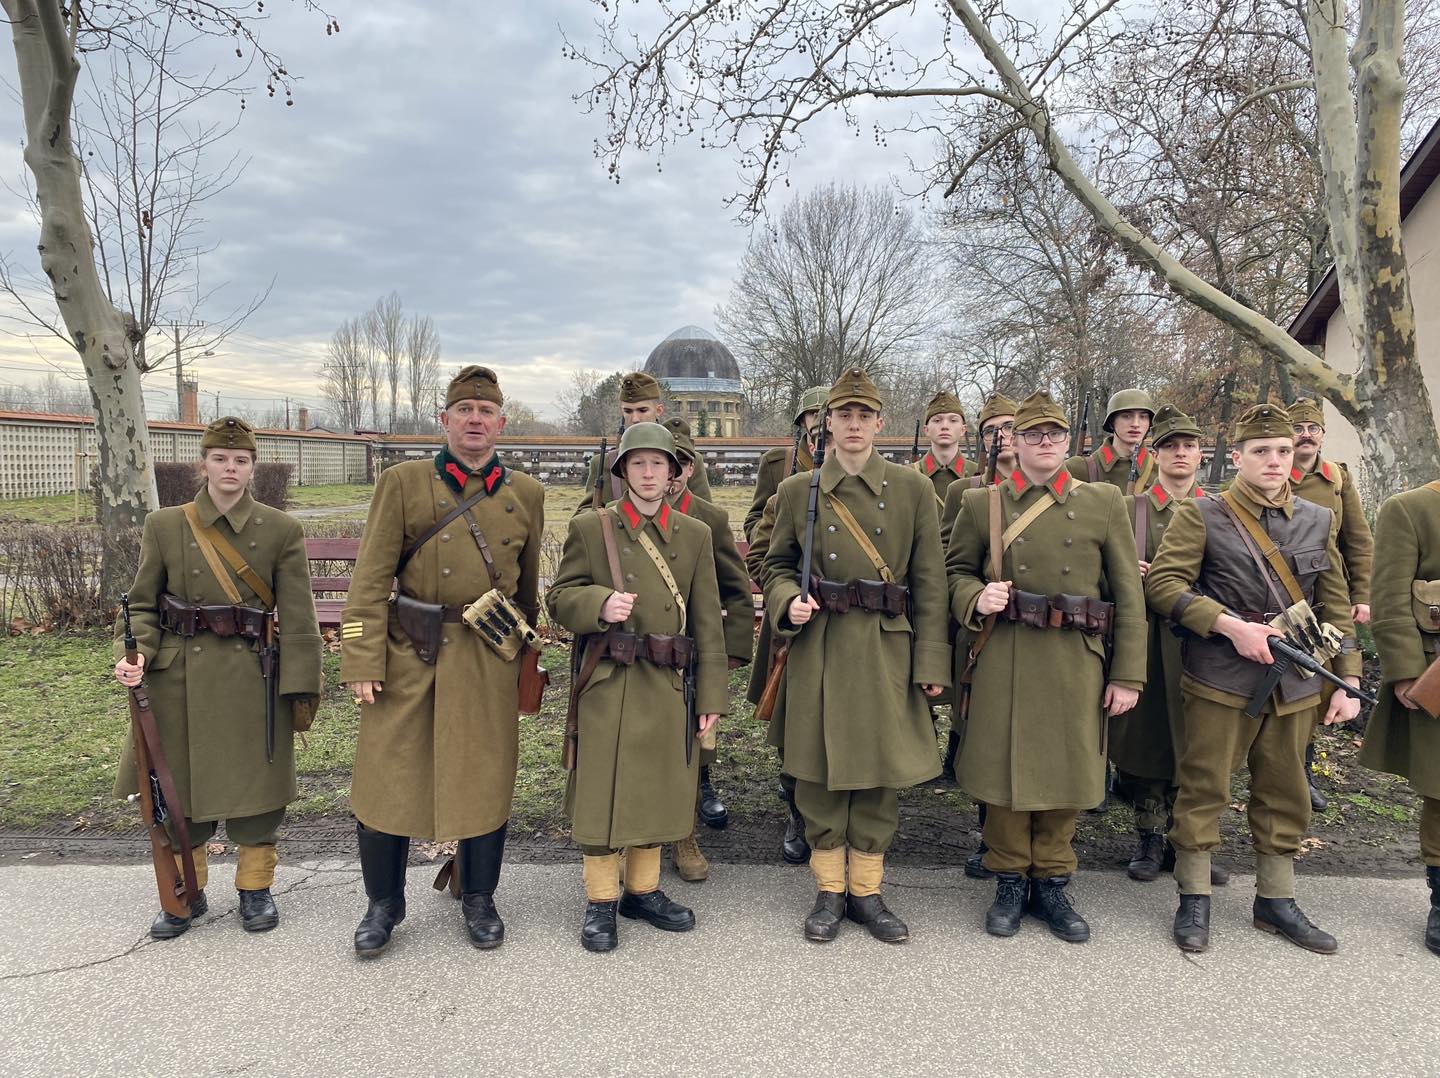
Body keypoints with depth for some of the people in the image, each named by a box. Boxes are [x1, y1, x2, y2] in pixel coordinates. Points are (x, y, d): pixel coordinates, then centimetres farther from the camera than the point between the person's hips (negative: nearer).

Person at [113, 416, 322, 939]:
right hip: (179, 678, 1)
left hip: (254, 676, -1)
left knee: (257, 784, 6)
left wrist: (301, 689, -7)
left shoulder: (282, 531, -2)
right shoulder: (164, 526, 2)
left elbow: (297, 619, -4)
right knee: (176, 784, 9)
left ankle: (255, 887, 27)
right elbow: (142, 603, 6)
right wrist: (134, 655, -13)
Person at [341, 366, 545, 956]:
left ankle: (479, 900, 29)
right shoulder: (402, 483, -1)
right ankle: (383, 904, 28)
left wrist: (525, 657, 15)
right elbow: (371, 579, -4)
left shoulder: (526, 493, 6)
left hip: (489, 662, 2)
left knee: (485, 782, 9)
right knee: (387, 779, 6)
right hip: (409, 656, -1)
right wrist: (363, 662, -10)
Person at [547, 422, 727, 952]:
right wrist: (600, 604, -21)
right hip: (608, 685, -2)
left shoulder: (695, 534, 6)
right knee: (603, 791, 3)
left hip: (667, 687, 3)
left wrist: (710, 697, 1)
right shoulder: (590, 527, 0)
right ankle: (600, 903, 19)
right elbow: (559, 597, 1)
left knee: (656, 790, 13)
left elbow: (708, 622, 4)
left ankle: (643, 891, 31)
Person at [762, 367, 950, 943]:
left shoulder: (912, 487, 2)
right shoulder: (797, 490, 4)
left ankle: (867, 891, 25)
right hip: (818, 650, 0)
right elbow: (776, 565, 12)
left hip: (887, 650, 0)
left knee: (880, 775, 8)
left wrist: (931, 662, -3)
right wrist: (788, 601, -11)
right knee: (820, 772, 6)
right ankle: (830, 890, 24)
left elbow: (929, 581, 1)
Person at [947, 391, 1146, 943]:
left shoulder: (1104, 501, 5)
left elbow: (1128, 593, 3)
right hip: (1004, 662, -1)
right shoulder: (981, 503, 4)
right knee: (1005, 770, 6)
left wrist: (1127, 674, -1)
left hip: (1077, 662, 1)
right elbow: (956, 571, 11)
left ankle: (1052, 883, 28)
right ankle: (1010, 881, 24)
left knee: (1065, 773, 10)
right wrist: (976, 599, -13)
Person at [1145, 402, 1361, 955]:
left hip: (1296, 684, 5)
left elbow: (1336, 607, 12)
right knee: (1204, 787, 2)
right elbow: (1162, 582, -12)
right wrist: (1231, 625, -20)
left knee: (1284, 794, 14)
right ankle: (1194, 899, 17)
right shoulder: (1200, 516, -4)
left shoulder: (1317, 521, 10)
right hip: (1220, 680, -4)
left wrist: (1347, 682, 7)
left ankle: (1276, 900, 30)